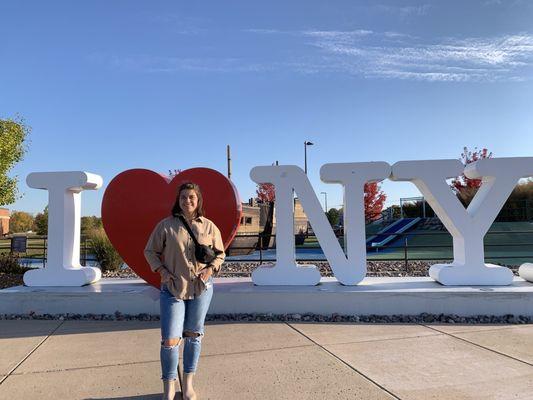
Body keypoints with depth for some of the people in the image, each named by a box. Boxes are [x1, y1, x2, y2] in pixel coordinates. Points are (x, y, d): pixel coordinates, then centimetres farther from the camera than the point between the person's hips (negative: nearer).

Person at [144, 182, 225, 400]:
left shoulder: (209, 227, 0)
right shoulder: (166, 225, -3)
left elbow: (220, 253, 10)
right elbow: (150, 251, 5)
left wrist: (210, 269, -7)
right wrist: (161, 270, -9)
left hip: (201, 288, 2)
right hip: (173, 288, -1)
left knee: (193, 335, 14)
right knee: (170, 340, -4)